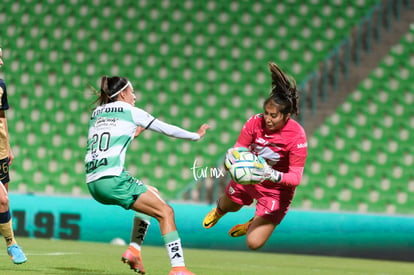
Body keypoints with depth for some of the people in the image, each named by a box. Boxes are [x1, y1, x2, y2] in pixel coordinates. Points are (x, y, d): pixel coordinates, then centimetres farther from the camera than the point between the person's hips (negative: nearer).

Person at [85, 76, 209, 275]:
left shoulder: (96, 113, 20)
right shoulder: (130, 111, 4)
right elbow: (167, 129, 11)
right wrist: (196, 135, 24)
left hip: (93, 182, 7)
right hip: (113, 179, -7)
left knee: (151, 194, 27)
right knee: (165, 212, -2)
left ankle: (134, 250, 16)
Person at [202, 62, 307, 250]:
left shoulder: (297, 136, -31)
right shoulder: (255, 122, -22)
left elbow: (296, 177, -31)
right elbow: (239, 148, -14)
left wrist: (274, 176, -50)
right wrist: (231, 155, -38)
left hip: (276, 190, -4)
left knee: (254, 243, -10)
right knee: (227, 207, 33)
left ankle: (255, 224, 28)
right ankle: (219, 210, 74)